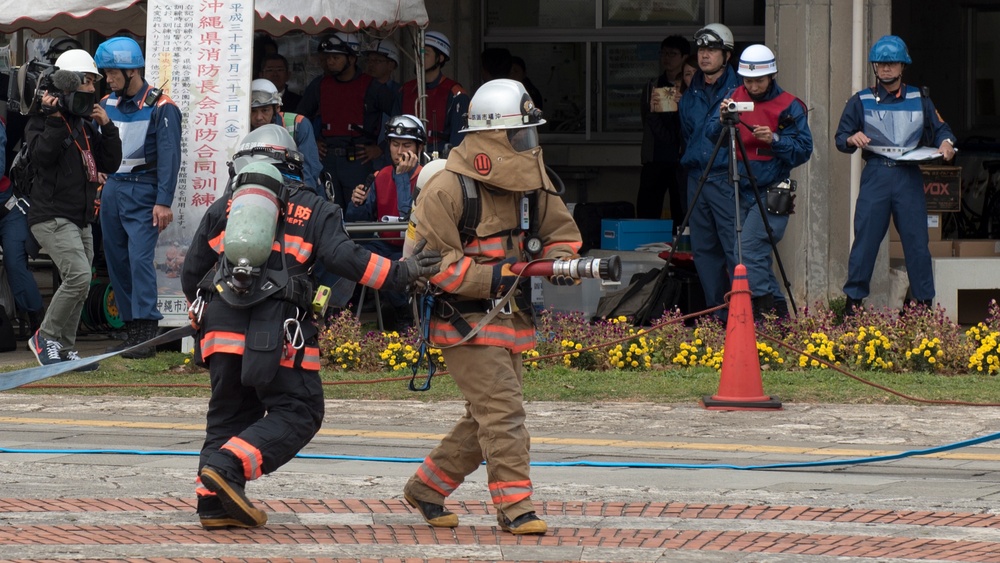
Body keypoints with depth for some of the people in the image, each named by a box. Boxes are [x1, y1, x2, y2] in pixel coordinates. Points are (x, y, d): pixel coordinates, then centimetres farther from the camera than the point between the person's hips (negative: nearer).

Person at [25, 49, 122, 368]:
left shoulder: (88, 125, 17)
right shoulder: (42, 122, -5)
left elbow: (110, 164, 14)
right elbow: (43, 154, -23)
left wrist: (107, 126, 3)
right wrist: (56, 118, -22)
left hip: (81, 219, 8)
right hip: (52, 217, -8)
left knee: (78, 286, 7)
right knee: (78, 277, -22)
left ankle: (64, 350, 15)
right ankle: (47, 337, -9)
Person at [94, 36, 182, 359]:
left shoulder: (160, 107, -7)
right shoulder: (107, 104, 12)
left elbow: (169, 157, -11)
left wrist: (163, 202, -18)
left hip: (143, 191, -7)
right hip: (112, 188, 7)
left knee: (140, 258, -16)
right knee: (116, 261, 6)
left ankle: (147, 335, -18)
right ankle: (132, 330, 13)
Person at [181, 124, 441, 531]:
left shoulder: (223, 207, 19)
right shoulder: (312, 208, 11)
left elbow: (191, 273, 20)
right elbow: (342, 257, -6)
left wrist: (200, 314, 38)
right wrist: (399, 273, -7)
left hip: (222, 325, 4)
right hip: (276, 328, -4)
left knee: (230, 412, 16)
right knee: (298, 413, 1)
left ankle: (214, 501, 7)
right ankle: (228, 467, -17)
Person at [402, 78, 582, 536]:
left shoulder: (532, 184, 6)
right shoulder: (448, 189, -17)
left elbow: (561, 231, 16)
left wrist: (558, 262, -7)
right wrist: (489, 277, -25)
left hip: (511, 319, 8)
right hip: (466, 320, -8)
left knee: (485, 420, 12)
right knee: (503, 412, -15)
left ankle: (426, 489, 26)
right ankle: (514, 507, -12)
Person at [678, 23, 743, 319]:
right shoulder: (691, 95, 16)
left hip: (727, 179, -7)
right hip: (697, 179, 7)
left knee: (735, 248, -12)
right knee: (703, 249, 7)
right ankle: (717, 314, 13)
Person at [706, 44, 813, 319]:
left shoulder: (789, 107, -5)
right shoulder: (735, 97, 8)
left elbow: (803, 150, -8)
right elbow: (710, 136, 4)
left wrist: (774, 140, -22)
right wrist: (722, 121, -16)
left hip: (771, 194, -6)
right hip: (741, 191, 6)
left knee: (749, 247, -18)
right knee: (758, 254, 7)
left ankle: (764, 308, -15)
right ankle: (778, 310, 14)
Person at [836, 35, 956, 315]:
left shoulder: (919, 100, 13)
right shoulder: (861, 101, 10)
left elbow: (940, 129, 14)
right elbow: (840, 138, 8)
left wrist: (946, 143, -9)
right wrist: (852, 139, -15)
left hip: (909, 176, 1)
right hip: (875, 174, -1)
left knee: (917, 241, -1)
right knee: (865, 240, -4)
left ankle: (925, 303, 5)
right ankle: (854, 302, 2)